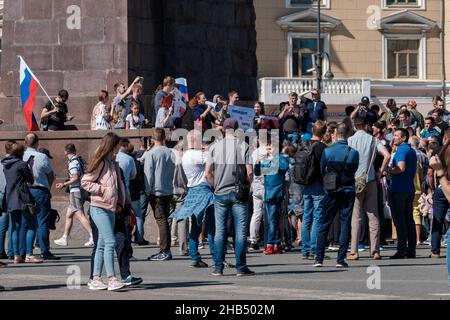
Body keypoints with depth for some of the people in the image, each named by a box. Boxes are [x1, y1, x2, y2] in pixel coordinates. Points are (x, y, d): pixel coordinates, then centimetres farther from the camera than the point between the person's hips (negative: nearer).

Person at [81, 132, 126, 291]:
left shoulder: (113, 164, 15)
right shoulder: (100, 163, -9)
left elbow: (119, 185, 22)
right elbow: (85, 182, -10)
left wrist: (120, 203, 9)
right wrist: (103, 190, -15)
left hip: (111, 208, 8)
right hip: (99, 208, -8)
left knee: (102, 245, 8)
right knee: (110, 242, -14)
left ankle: (96, 279, 11)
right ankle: (111, 279, -17)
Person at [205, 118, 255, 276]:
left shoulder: (215, 147, 3)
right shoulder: (243, 146, -3)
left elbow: (207, 173, 2)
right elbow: (250, 172, -8)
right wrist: (247, 185, 10)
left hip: (220, 193, 2)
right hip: (239, 193, -2)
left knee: (220, 231, 6)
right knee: (240, 230, 1)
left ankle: (218, 267, 5)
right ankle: (241, 267, 0)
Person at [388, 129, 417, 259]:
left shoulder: (401, 150, -12)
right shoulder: (412, 151, 17)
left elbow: (401, 168, -25)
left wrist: (389, 170, -8)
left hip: (398, 189, -9)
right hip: (410, 188, 9)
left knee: (399, 220, -7)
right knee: (409, 220, 10)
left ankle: (401, 250, -9)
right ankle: (411, 250, 10)